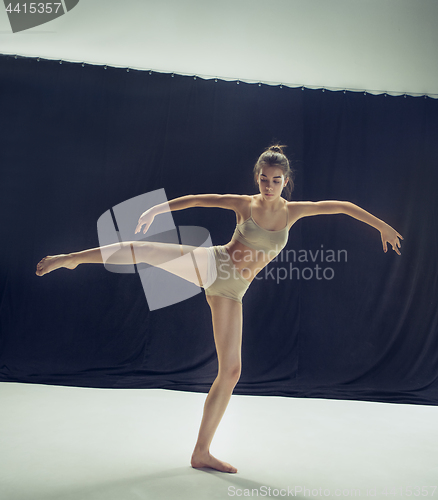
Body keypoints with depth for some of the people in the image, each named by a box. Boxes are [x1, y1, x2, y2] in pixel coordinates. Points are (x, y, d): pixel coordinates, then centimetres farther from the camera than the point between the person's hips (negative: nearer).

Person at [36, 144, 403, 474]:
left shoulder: (292, 211, 5)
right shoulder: (244, 204, -1)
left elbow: (342, 206, 9)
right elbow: (197, 199, 1)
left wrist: (381, 225, 10)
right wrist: (159, 208, -8)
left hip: (229, 292, 2)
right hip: (208, 265, -2)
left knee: (231, 371, -1)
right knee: (145, 249, -22)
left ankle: (202, 452, 15)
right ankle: (72, 258, 5)